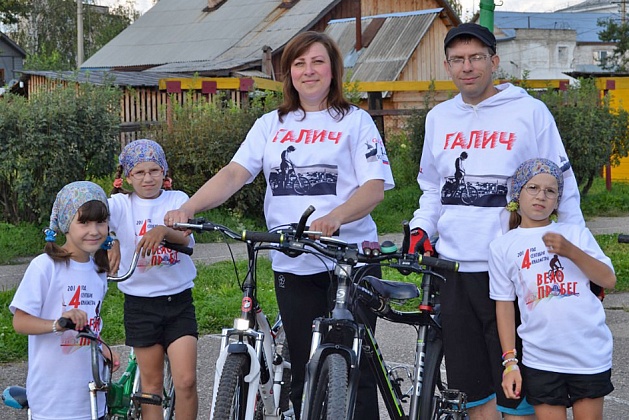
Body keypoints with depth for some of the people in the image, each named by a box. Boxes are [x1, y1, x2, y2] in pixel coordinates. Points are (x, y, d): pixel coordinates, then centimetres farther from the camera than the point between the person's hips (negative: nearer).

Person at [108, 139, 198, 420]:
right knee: (151, 384, 7)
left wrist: (163, 231, -38)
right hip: (140, 303, 0)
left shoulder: (177, 200, 2)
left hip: (178, 300, 0)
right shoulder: (121, 204, -1)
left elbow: (187, 239, -16)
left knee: (186, 381, -7)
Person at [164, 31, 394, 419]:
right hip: (292, 266, 3)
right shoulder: (271, 125, 12)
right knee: (304, 372, 8)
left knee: (354, 370, -3)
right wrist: (188, 208, -18)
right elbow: (235, 173, 0)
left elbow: (376, 186, -8)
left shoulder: (355, 121, 3)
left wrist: (334, 217, -27)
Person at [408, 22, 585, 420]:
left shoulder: (529, 111, -2)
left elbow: (562, 188, 0)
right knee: (474, 388, 10)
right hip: (454, 271, 5)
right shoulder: (439, 118, 12)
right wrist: (421, 229, 7)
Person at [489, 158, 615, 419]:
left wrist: (570, 251, -16)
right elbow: (504, 305, 5)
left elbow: (609, 280, -2)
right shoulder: (502, 247, 5)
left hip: (590, 354, 1)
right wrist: (510, 361, 0)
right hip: (541, 359, -1)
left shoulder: (576, 234, 6)